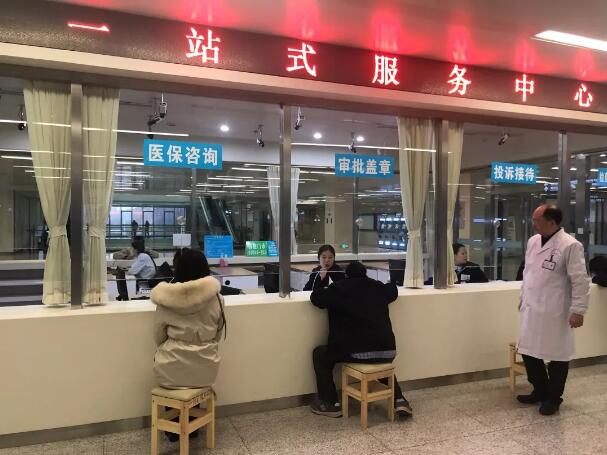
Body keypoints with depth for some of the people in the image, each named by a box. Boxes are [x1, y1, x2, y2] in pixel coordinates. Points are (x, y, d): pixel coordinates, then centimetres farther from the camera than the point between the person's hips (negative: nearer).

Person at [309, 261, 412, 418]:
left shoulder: (339, 288, 1)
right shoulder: (379, 287, 15)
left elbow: (315, 297, 5)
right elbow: (393, 290, 35)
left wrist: (324, 289, 24)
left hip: (357, 352, -5)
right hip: (388, 350, 5)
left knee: (320, 355, 19)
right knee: (381, 358, 42)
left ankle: (331, 404, 17)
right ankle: (399, 400, 27)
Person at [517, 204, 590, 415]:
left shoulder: (569, 245, -14)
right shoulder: (533, 241, 7)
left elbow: (580, 281, -14)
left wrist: (578, 310, -15)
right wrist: (523, 298, 19)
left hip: (554, 312, -6)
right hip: (531, 309, 7)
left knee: (556, 355, 9)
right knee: (529, 351, 13)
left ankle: (553, 398, 27)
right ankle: (540, 390, 34)